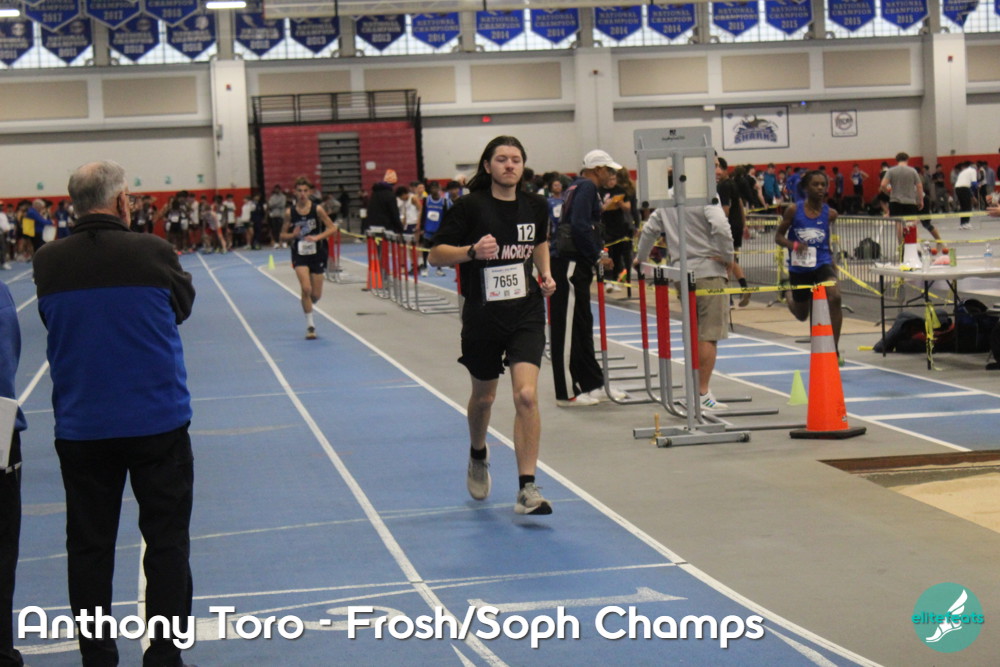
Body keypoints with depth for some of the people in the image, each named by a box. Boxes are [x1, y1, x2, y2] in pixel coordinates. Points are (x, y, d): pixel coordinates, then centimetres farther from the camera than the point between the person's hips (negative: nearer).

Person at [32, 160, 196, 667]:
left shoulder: (48, 263, -5)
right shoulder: (151, 253, -12)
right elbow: (182, 306, 5)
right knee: (166, 541, 8)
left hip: (82, 429, 2)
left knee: (89, 547, 11)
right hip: (158, 422, -2)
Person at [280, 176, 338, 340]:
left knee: (316, 294, 5)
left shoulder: (317, 209, -7)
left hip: (316, 253, 1)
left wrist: (317, 237, -21)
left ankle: (307, 306, 43)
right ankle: (310, 325, -7)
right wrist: (293, 235, -18)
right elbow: (283, 236, 4)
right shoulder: (290, 212, -3)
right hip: (299, 254, -1)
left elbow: (332, 228, -6)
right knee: (306, 288, -18)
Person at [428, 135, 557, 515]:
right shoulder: (470, 206, -8)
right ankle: (478, 456, 49)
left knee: (526, 395, -15)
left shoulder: (536, 206, 3)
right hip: (483, 316, -1)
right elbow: (436, 255, -9)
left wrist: (546, 275, 9)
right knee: (484, 396, 16)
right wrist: (472, 251, -26)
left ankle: (527, 489, -10)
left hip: (526, 314, 1)